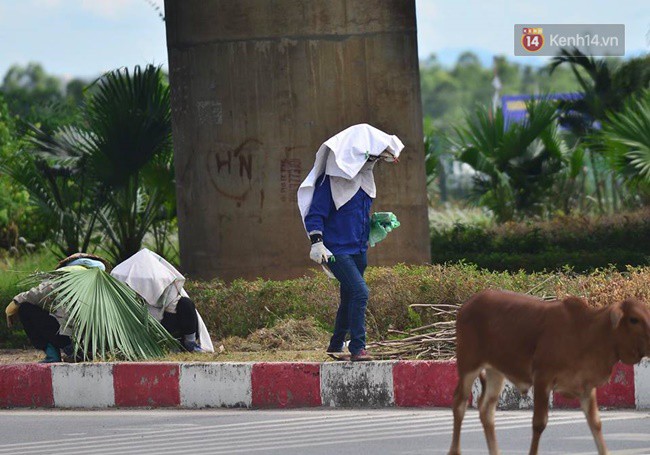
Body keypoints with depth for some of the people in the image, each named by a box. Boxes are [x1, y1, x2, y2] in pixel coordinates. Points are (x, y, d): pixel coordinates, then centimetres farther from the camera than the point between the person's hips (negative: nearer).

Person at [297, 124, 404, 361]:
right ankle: (357, 349, -17)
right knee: (360, 292, -20)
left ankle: (335, 346, 31)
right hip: (337, 250, -9)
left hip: (358, 250, 9)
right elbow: (314, 214, -16)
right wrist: (317, 242, -25)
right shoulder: (331, 180, -14)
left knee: (349, 298, 16)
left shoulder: (362, 178, 11)